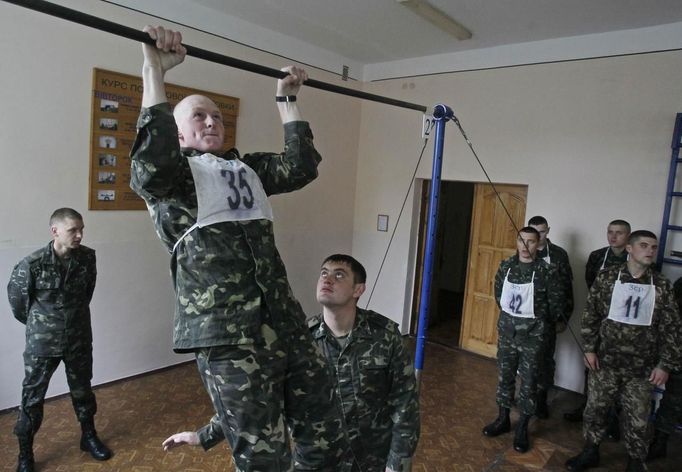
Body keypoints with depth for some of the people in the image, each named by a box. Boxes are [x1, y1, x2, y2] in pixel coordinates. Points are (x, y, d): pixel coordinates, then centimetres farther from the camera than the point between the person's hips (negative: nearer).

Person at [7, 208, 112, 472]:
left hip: (79, 338, 3)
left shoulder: (88, 257, -10)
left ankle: (89, 437, 38)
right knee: (32, 396, 10)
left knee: (82, 390, 18)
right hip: (42, 342, -3)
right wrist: (36, 323, 8)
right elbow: (16, 295, -2)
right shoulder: (32, 264, -20)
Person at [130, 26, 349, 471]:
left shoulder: (247, 168, 23)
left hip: (287, 325, 6)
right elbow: (152, 163, -19)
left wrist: (289, 100, 17)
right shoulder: (169, 173, 5)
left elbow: (302, 166, 12)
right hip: (228, 338, -6)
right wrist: (155, 70, -17)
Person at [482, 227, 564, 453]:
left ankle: (522, 428, 19)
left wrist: (541, 323, 6)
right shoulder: (506, 265, -1)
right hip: (506, 330, 4)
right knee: (505, 376, 14)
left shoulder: (547, 270, -15)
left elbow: (557, 302, -6)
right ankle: (503, 419, 29)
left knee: (529, 381, 5)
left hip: (532, 334, -4)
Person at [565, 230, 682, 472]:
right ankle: (590, 452, 32)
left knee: (637, 419, 12)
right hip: (605, 361, 0)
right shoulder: (607, 278, -5)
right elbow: (590, 315, 0)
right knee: (595, 408, 12)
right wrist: (589, 348, -4)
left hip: (642, 367, 0)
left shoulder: (662, 286, -2)